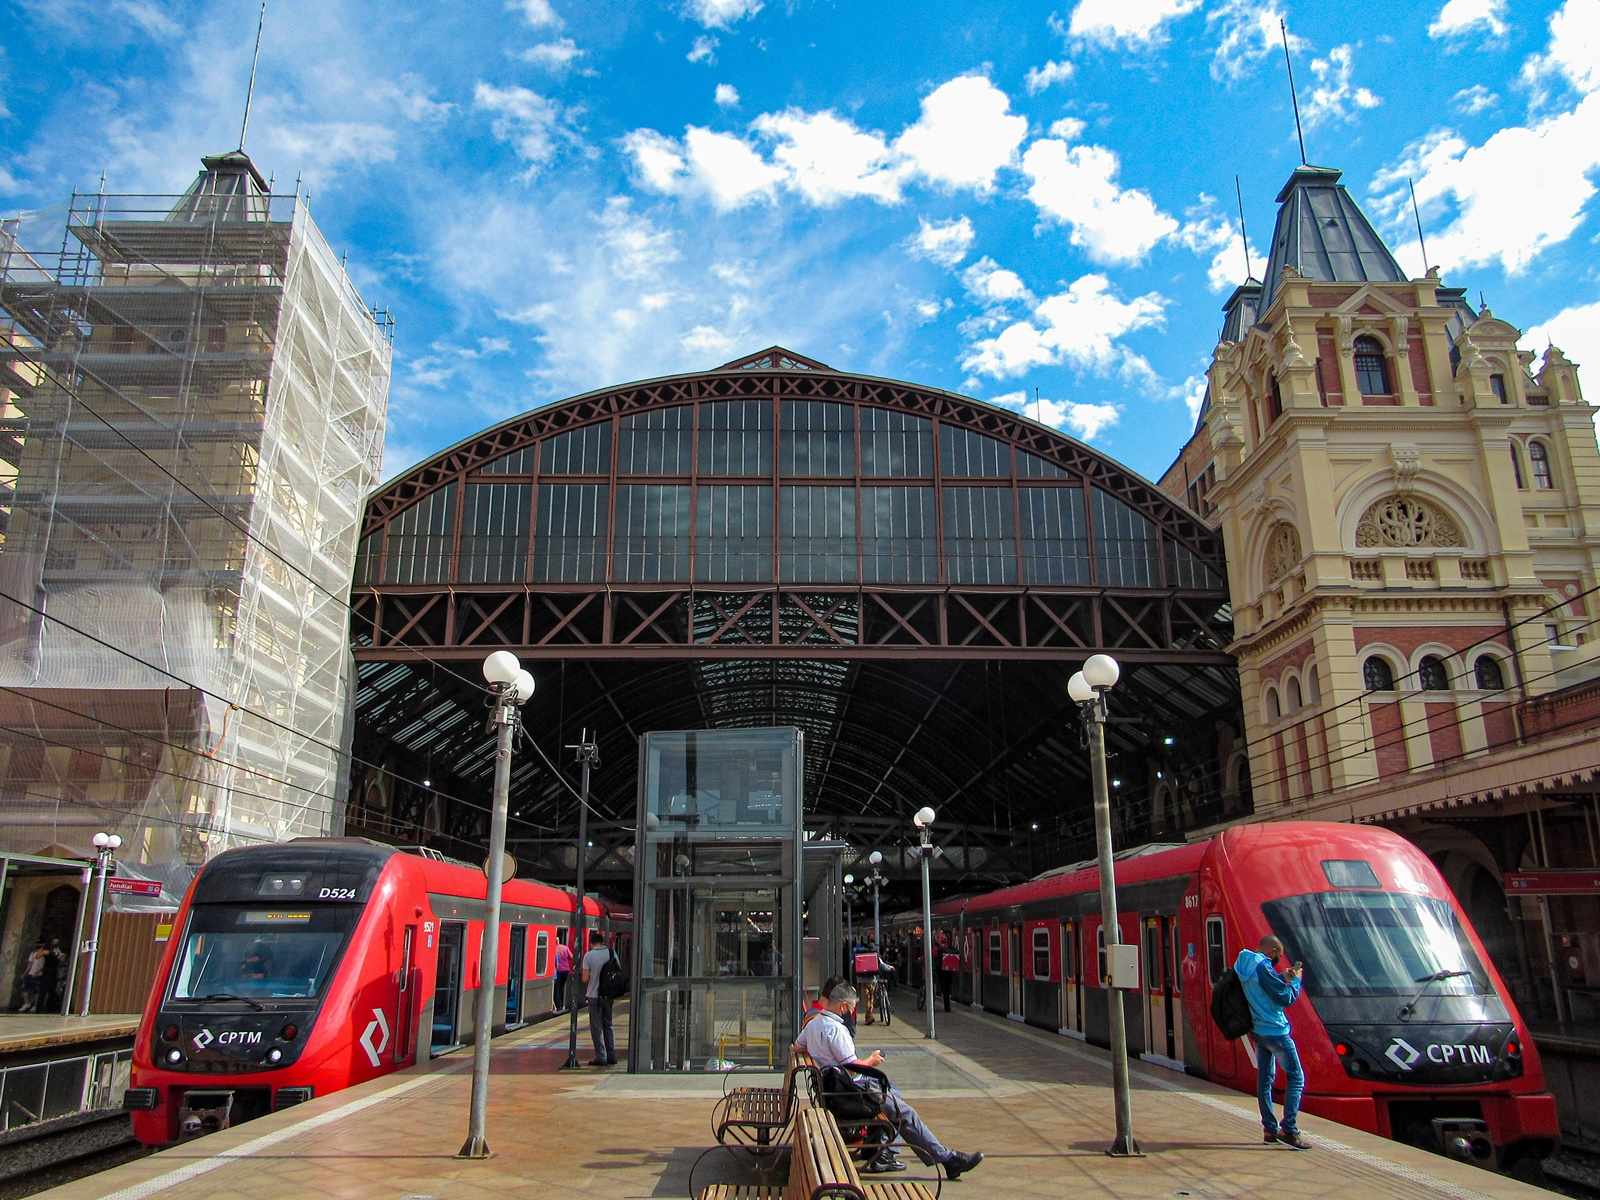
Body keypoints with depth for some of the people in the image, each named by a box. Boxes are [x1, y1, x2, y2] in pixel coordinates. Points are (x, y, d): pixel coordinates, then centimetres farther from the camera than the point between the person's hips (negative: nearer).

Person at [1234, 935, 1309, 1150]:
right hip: (1275, 1031, -9)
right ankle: (1289, 1130, -5)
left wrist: (1283, 978, 12)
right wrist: (1295, 980, -1)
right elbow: (1287, 998, -16)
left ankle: (1270, 1129, 16)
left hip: (1258, 1031, 9)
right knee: (1296, 1077, -1)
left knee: (1264, 1078, 12)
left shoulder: (1244, 965, 8)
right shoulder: (1262, 967, -21)